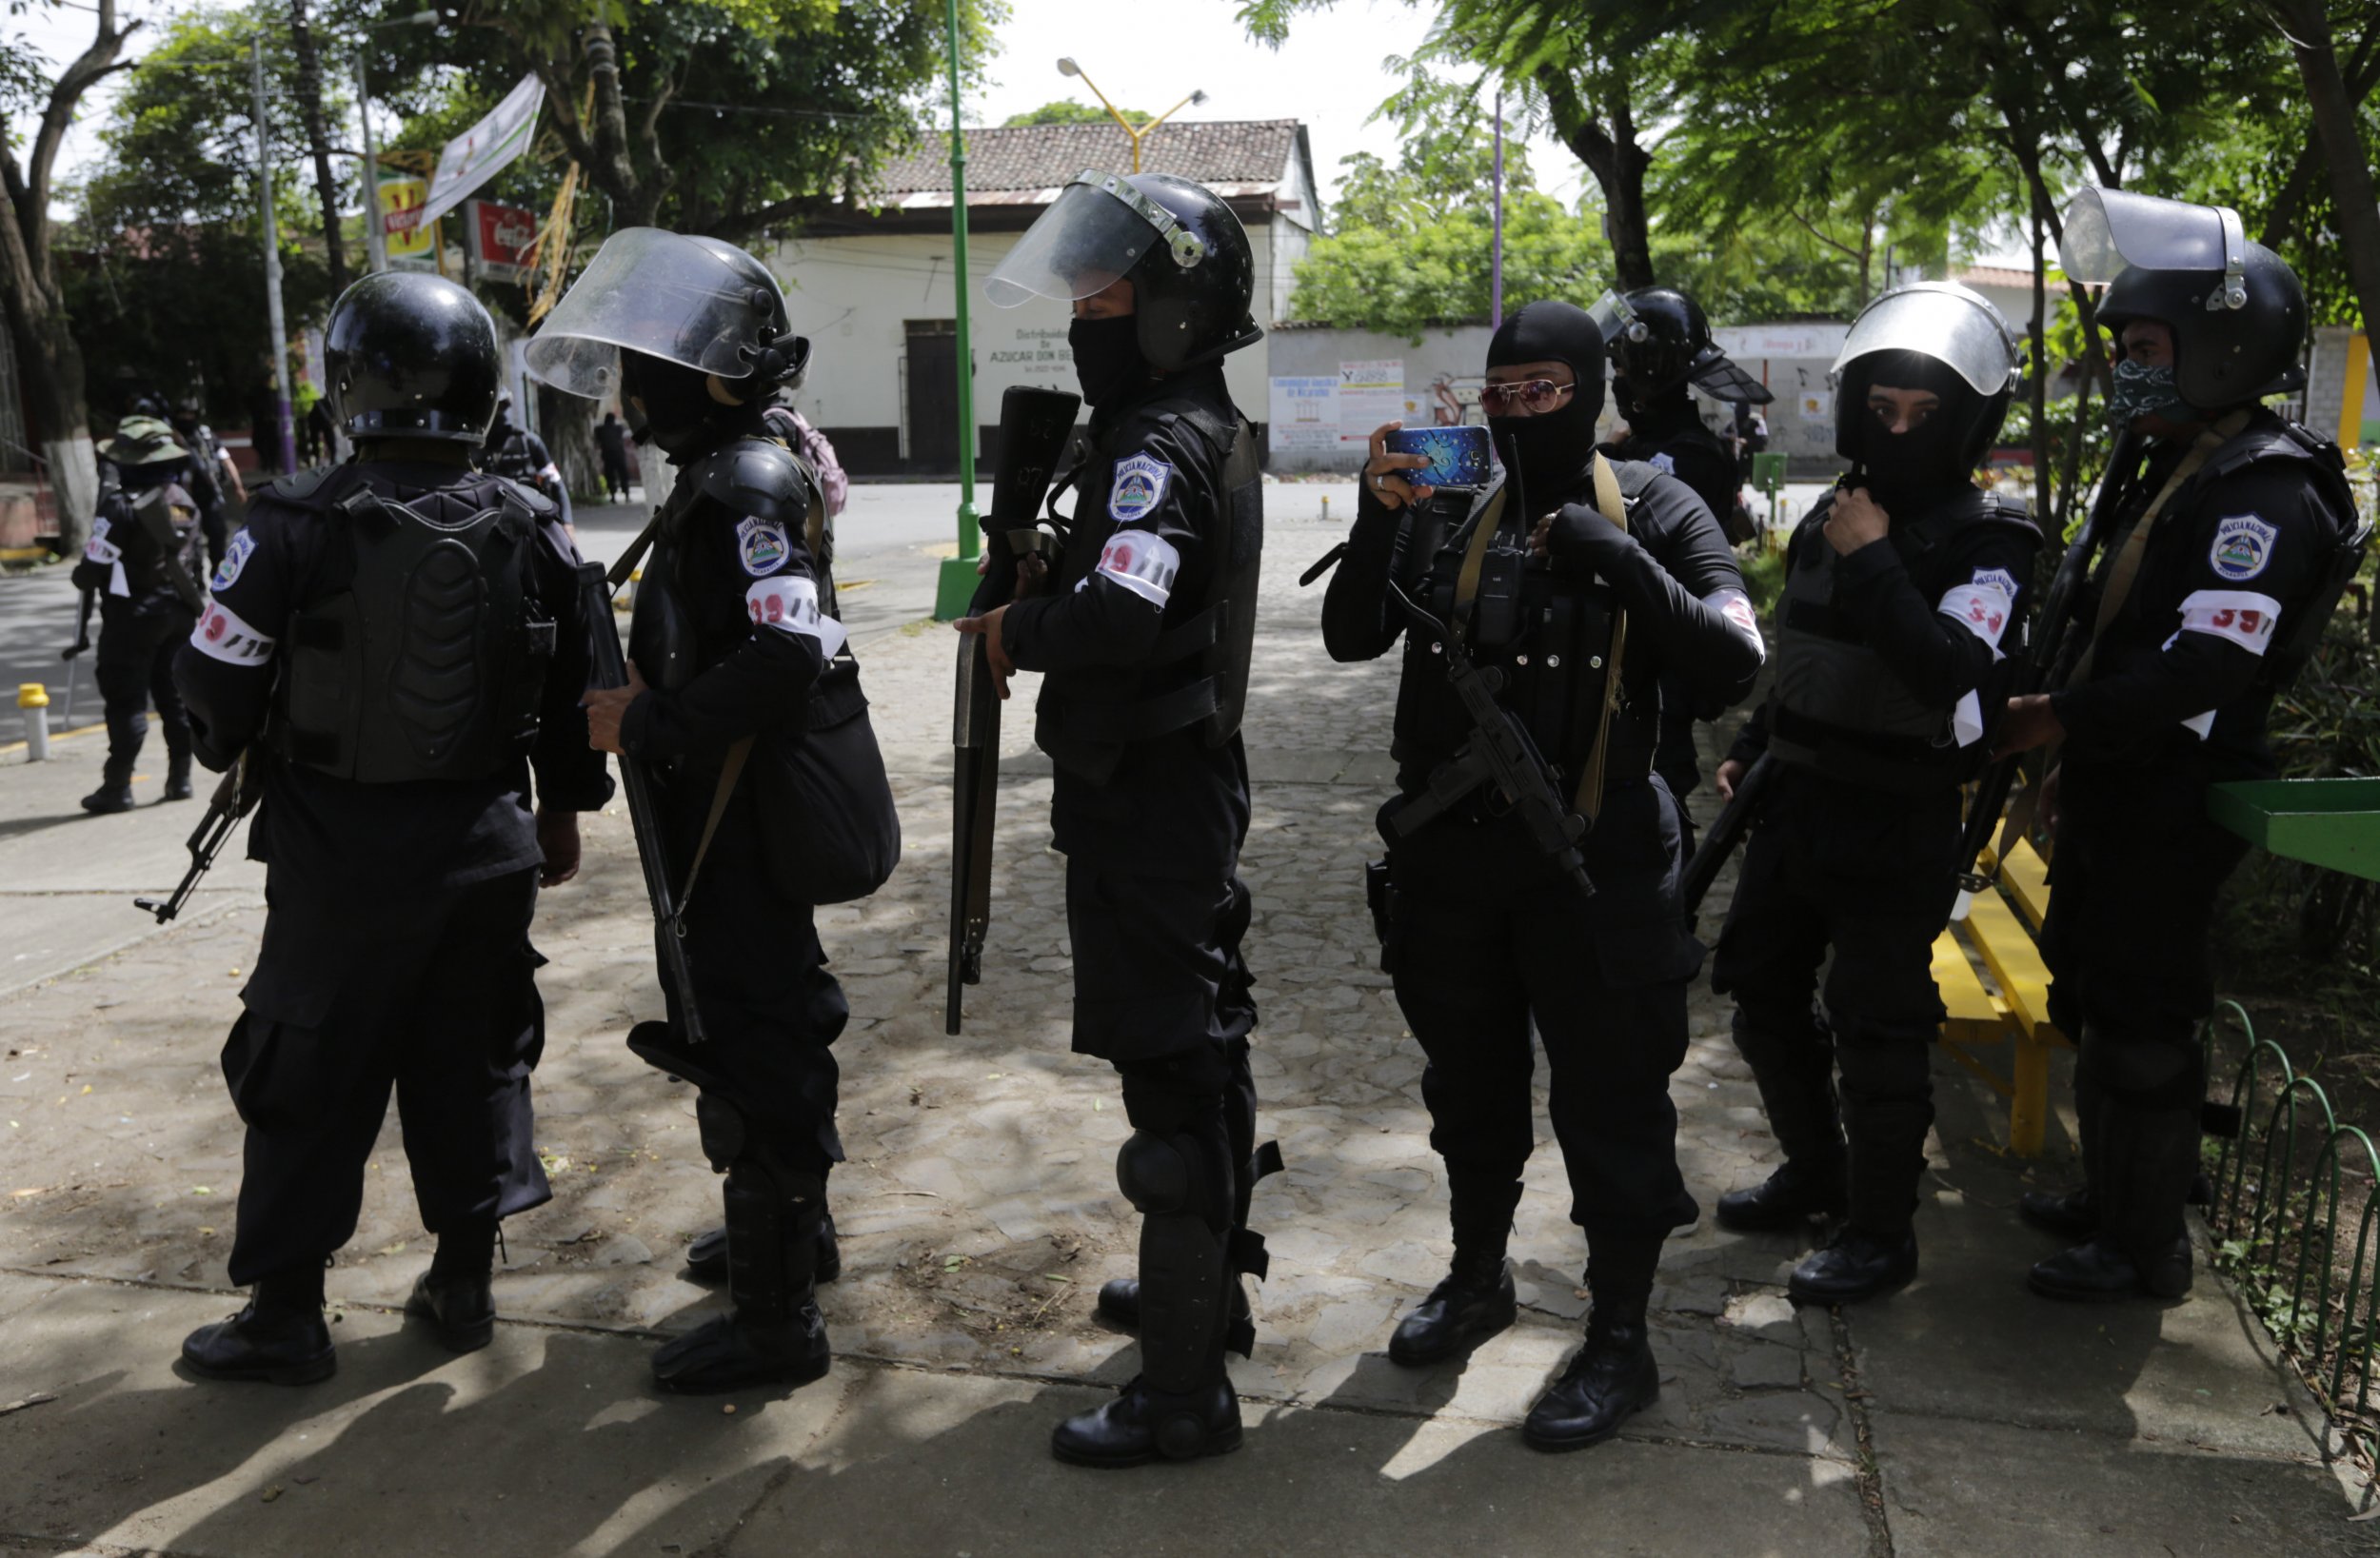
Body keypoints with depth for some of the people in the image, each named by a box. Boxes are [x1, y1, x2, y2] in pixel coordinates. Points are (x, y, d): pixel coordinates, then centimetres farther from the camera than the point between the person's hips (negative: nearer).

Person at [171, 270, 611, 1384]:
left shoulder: (300, 526, -14)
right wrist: (564, 810, 18)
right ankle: (463, 1284, 25)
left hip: (338, 855, -3)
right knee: (473, 1062, 15)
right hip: (484, 845, 4)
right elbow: (575, 696, 5)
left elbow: (218, 683, -8)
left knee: (310, 1082, 9)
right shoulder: (531, 532, -2)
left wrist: (237, 750, 14)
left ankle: (285, 1314, 20)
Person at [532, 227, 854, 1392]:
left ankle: (776, 1321, 11)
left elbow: (781, 661, -32)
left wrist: (644, 724, -22)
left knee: (751, 1054, -2)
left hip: (740, 830, -10)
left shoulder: (743, 488, -20)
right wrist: (642, 698, 9)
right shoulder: (724, 476, 12)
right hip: (736, 820, 10)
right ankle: (792, 1229, 42)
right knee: (766, 1022, 23)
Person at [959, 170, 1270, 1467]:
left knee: (1168, 1076, -5)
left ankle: (1183, 1387, 5)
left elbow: (1122, 615, -34)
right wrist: (1041, 593, 4)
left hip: (1142, 802, -11)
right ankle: (1208, 1285, 38)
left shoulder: (1155, 446, -19)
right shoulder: (1213, 432, 13)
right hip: (1195, 777, 11)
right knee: (1203, 1046, 20)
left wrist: (1012, 629, -17)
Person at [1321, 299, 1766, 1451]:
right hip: (1451, 850, 4)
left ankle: (1620, 1339, 24)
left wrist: (1621, 565, -24)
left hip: (1591, 861, -4)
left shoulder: (1653, 511, -5)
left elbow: (1733, 666, -13)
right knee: (1469, 1083, 20)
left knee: (1609, 1100, 6)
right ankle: (1477, 1278, 42)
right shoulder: (1449, 510, 3)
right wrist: (1377, 523, -19)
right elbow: (1352, 640, -4)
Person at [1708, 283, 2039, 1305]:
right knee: (1762, 988, 16)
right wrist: (1751, 750, 17)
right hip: (1797, 801, 8)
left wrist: (1871, 563, -26)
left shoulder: (1988, 543, -13)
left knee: (1877, 1028, -1)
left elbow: (1950, 673, -29)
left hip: (1899, 826, -8)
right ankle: (1817, 1171, 36)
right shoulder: (1830, 518, 9)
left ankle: (1882, 1232, 16)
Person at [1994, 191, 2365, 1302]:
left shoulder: (2264, 496, -19)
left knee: (2140, 1023, -1)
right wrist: (2073, 760, 20)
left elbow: (2203, 669, -28)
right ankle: (2110, 1198, 36)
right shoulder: (2175, 470, 15)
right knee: (2094, 999, 19)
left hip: (2175, 809, -10)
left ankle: (2146, 1250, 14)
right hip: (2120, 795, 10)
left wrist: (2062, 718, -21)